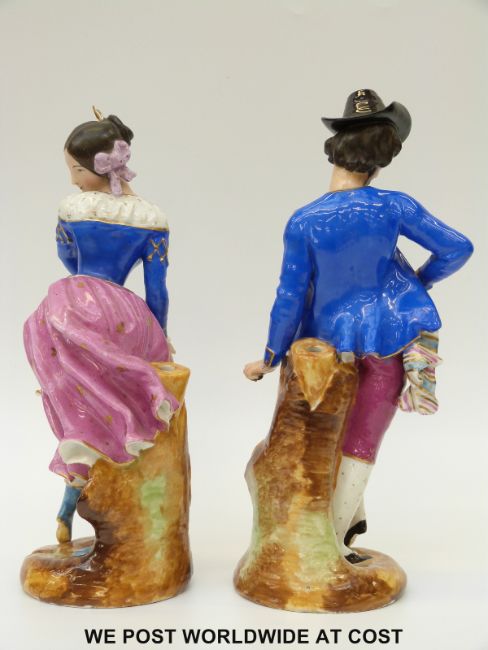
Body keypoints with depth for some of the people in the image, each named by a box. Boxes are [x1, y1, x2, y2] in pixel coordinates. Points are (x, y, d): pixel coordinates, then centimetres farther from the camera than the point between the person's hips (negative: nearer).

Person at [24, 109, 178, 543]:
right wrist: (159, 335, 16)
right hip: (125, 315, 2)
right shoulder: (152, 218, 1)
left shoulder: (72, 207, -1)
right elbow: (156, 289, 3)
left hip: (74, 307, -1)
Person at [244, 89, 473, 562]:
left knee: (335, 430, 29)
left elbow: (290, 298, -11)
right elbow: (458, 248, -7)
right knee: (362, 439, 10)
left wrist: (270, 358, 1)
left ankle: (352, 513, 35)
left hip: (332, 337, 1)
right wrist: (422, 280, 11)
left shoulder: (303, 222, -16)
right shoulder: (394, 207, -15)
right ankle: (333, 539, 18)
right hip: (390, 336, 0)